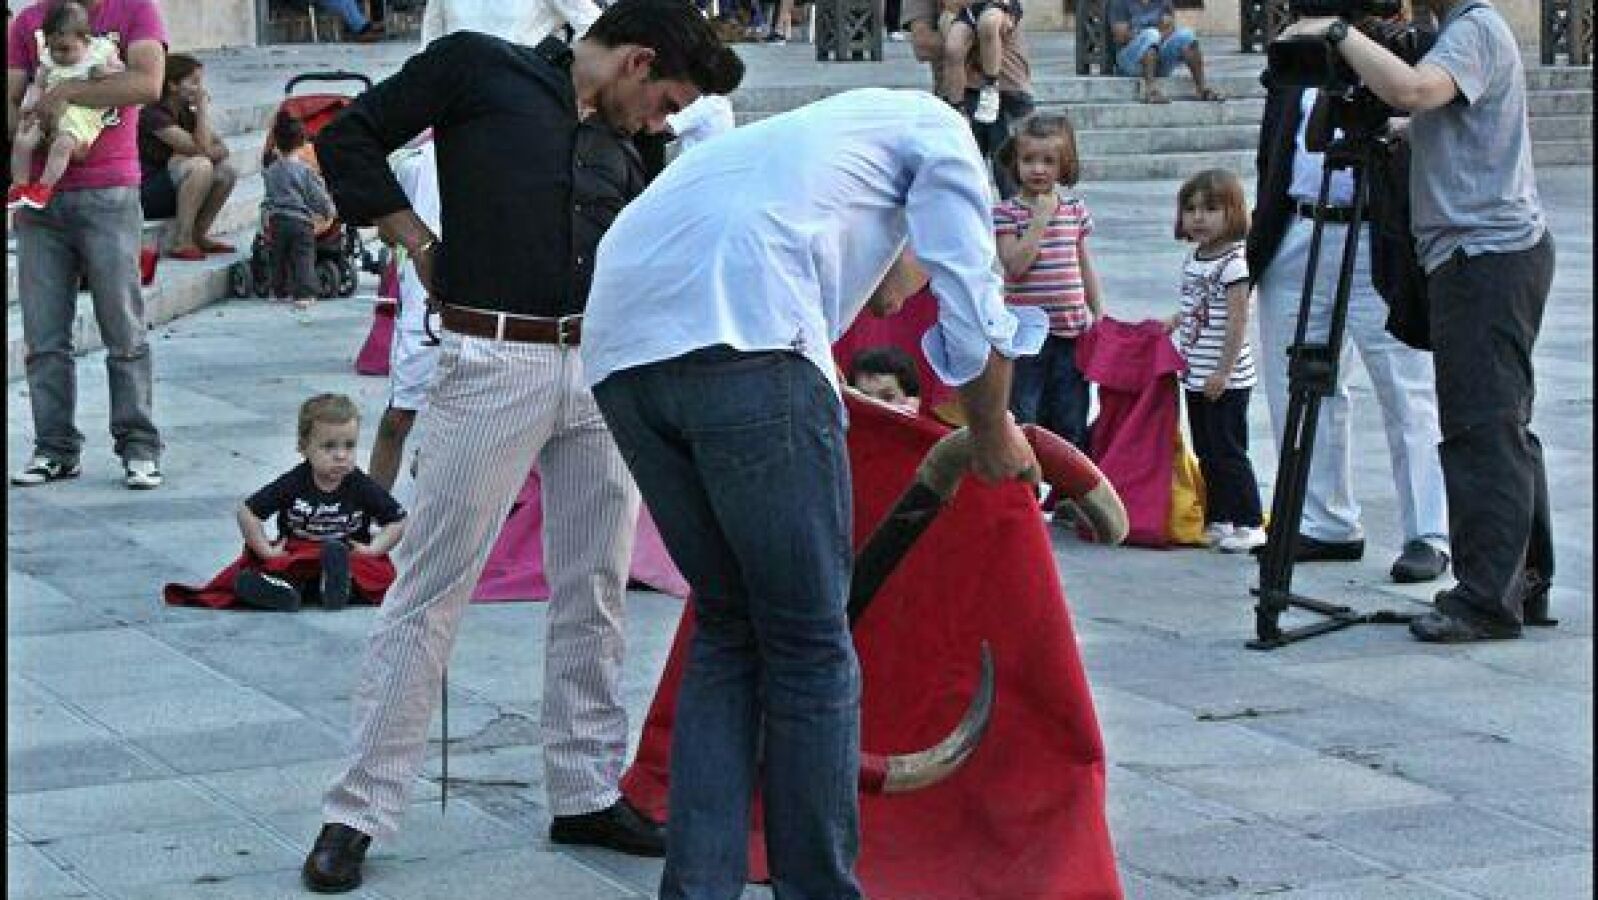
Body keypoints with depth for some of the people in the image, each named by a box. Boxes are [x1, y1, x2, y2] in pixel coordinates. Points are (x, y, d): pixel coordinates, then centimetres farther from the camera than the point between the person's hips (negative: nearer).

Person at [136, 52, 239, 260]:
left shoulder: (186, 113, 9)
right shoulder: (154, 114, -18)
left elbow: (222, 148, 5)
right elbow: (202, 148, -26)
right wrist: (203, 105, -19)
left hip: (170, 191, 8)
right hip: (144, 194, -8)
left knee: (227, 171, -2)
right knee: (200, 166, -29)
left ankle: (198, 235, 5)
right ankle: (180, 243, -24)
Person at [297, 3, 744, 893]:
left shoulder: (620, 159, 17)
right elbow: (349, 138, 1)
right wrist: (423, 244, -2)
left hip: (603, 372, 6)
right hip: (493, 363, -6)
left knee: (595, 593, 9)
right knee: (432, 589, -3)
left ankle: (588, 793, 21)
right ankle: (358, 811, 4)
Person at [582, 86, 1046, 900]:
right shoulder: (935, 127, 23)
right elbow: (973, 317, 11)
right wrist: (993, 437, 28)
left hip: (619, 345, 7)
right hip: (740, 341, -7)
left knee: (728, 629, 19)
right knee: (809, 644, 5)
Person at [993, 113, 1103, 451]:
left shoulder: (1075, 209, 8)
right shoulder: (1006, 212, -4)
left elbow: (1085, 265, 16)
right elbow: (1015, 264, -17)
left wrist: (1099, 315, 14)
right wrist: (1041, 218, -16)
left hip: (1072, 330, 4)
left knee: (1071, 423, 9)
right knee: (1024, 417, 0)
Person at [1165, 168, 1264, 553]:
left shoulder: (1233, 262, -16)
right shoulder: (1194, 258, 11)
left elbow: (1237, 320, -20)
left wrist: (1224, 371, -21)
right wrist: (1172, 323, 15)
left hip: (1227, 380, -9)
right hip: (1196, 376, 9)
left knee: (1227, 450, -5)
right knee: (1206, 451, 13)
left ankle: (1249, 524, 3)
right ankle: (1217, 521, 22)